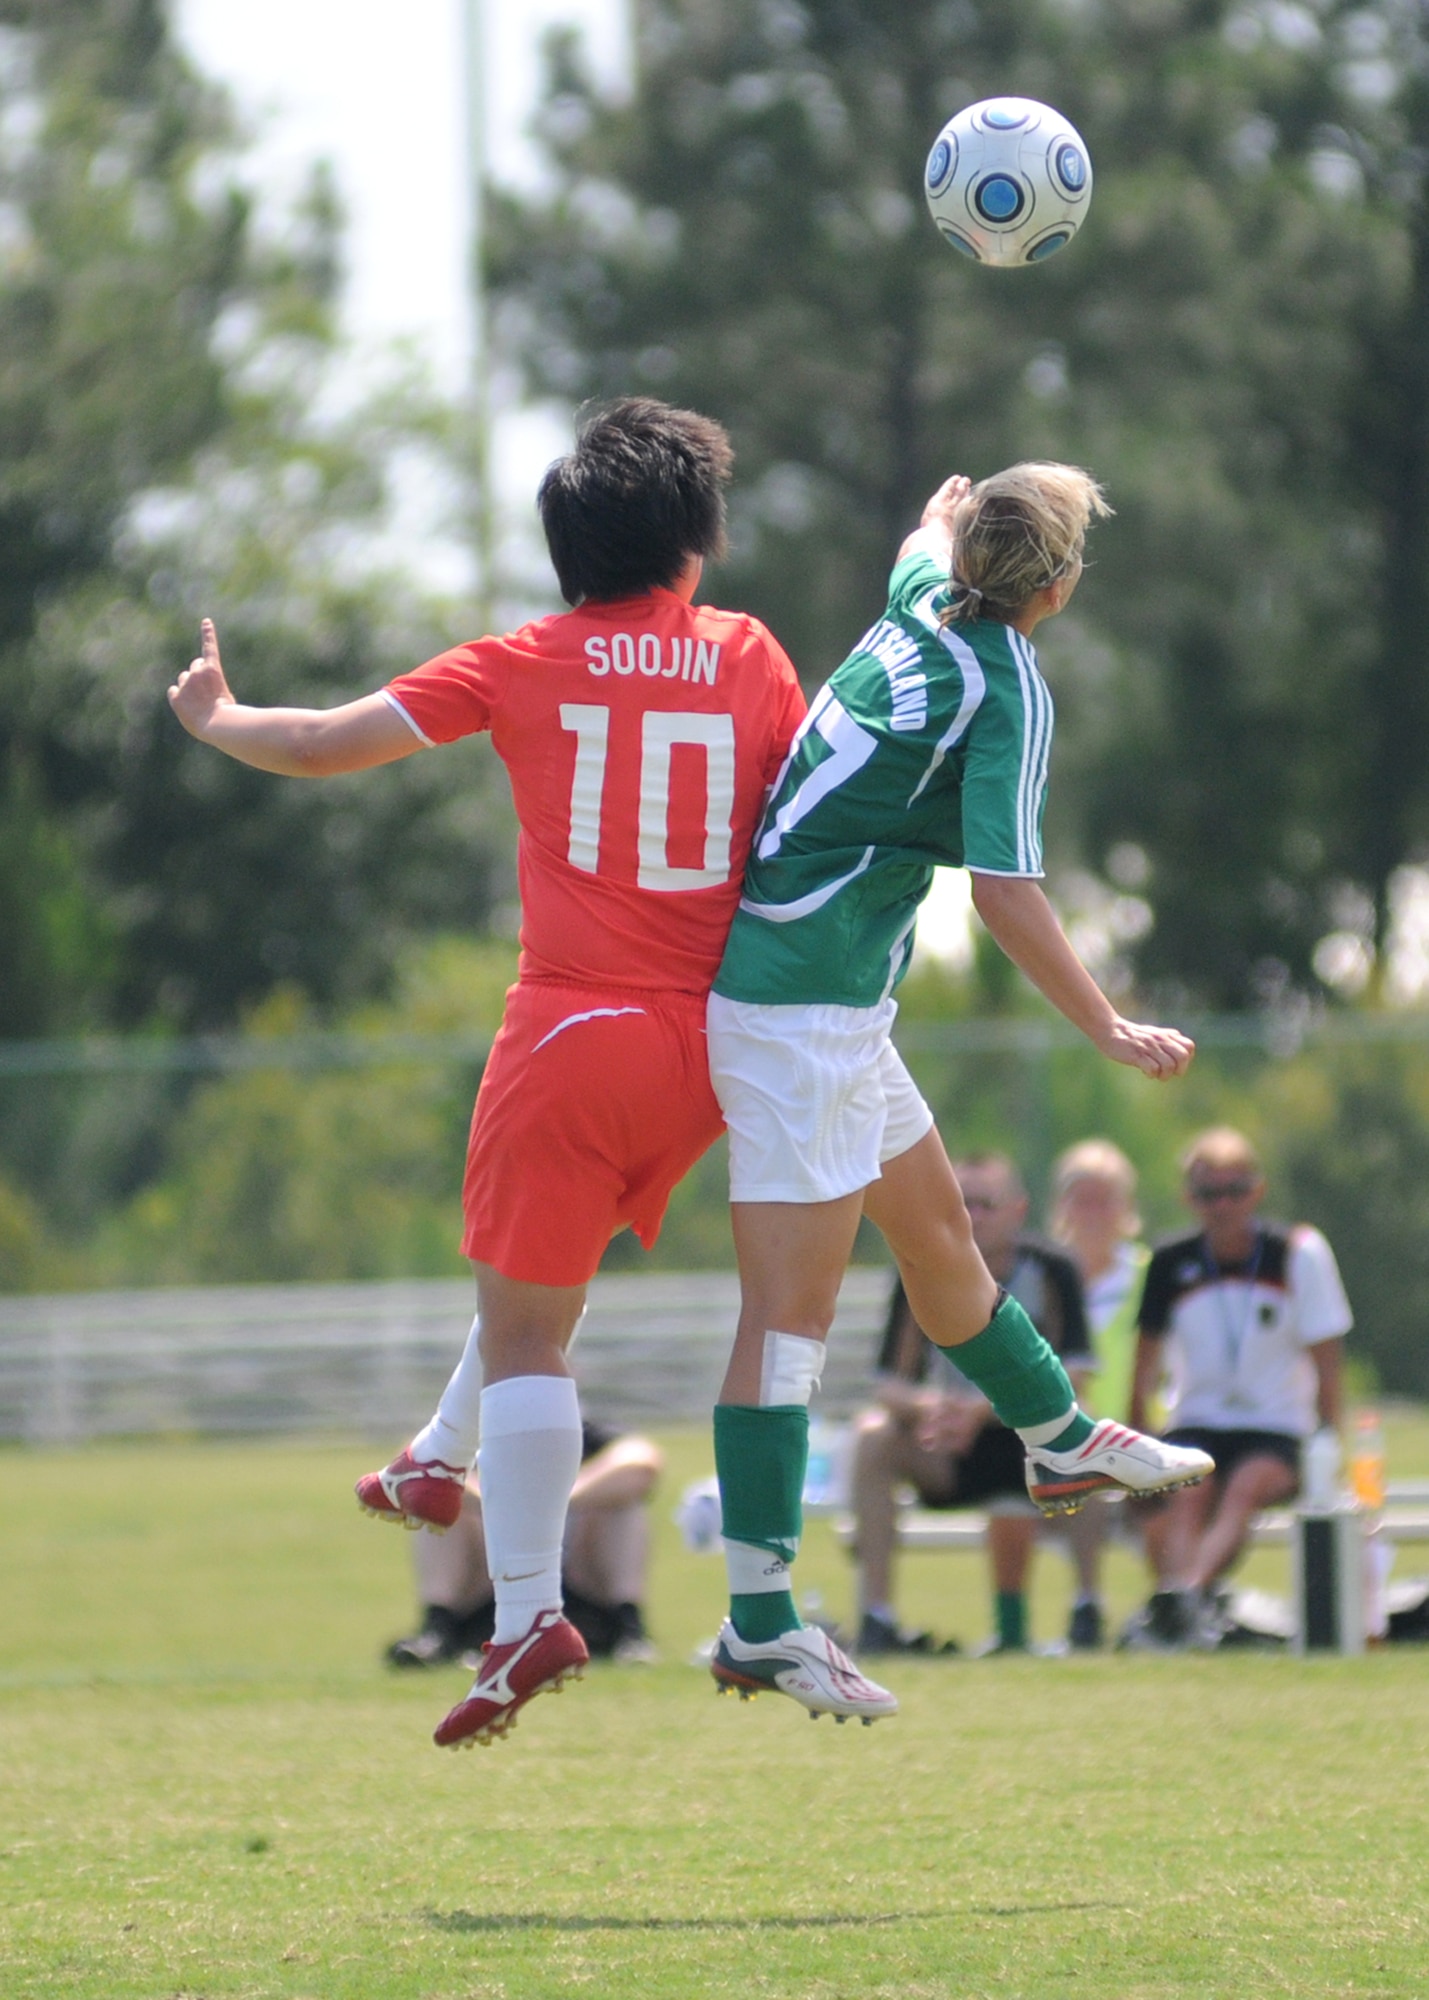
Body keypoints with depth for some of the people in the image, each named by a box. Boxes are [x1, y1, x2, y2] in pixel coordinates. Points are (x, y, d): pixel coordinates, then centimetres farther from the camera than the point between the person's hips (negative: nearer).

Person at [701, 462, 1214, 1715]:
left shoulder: (921, 608, 9)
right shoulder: (1008, 695, -15)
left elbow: (931, 535, 35)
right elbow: (1006, 895, -19)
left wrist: (954, 508, 58)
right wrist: (1112, 1033, -11)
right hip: (806, 1009, -10)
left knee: (936, 1227, 27)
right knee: (791, 1306, -13)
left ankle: (1061, 1444, 46)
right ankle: (759, 1622, -17)